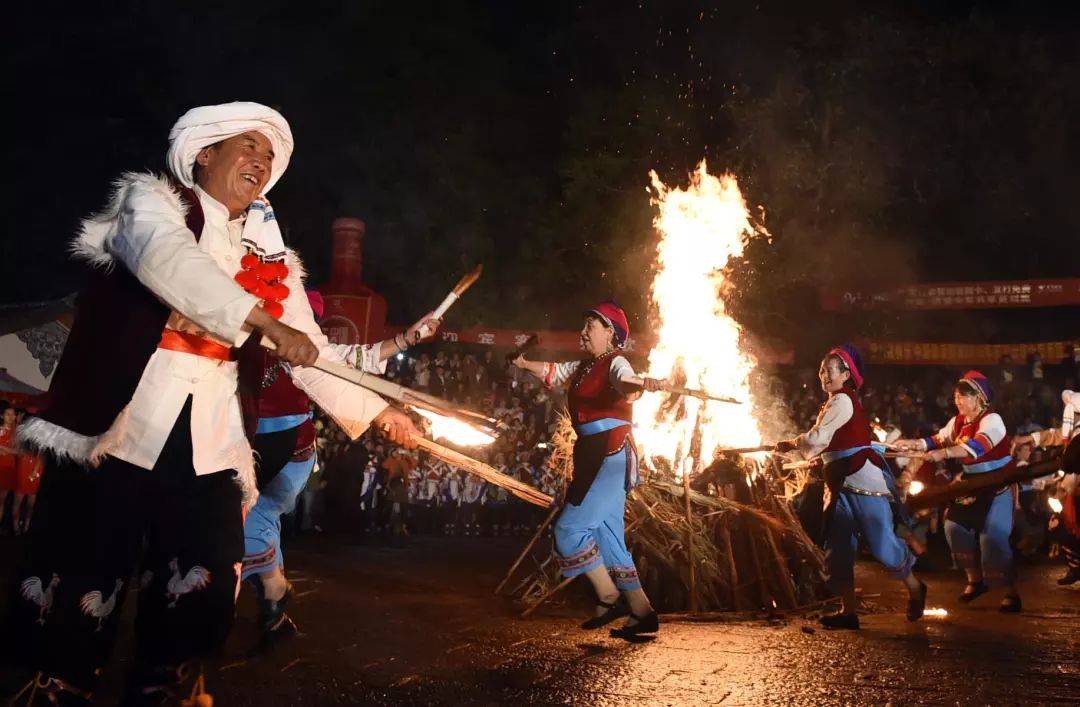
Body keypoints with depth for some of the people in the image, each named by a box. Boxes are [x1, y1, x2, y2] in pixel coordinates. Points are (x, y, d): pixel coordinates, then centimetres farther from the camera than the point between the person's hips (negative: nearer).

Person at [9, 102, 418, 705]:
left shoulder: (270, 255, 17)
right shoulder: (152, 201, 4)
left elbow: (312, 350, 20)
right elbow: (169, 260, -20)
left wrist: (374, 410, 14)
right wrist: (265, 321, -29)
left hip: (210, 443, 4)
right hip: (116, 426, -4)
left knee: (200, 594, 0)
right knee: (83, 582, 0)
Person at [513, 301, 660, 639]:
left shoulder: (615, 363, -10)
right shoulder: (584, 367, 15)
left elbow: (625, 386, -33)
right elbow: (553, 372, 33)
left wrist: (639, 386, -53)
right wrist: (524, 364, 38)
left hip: (611, 456, -9)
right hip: (592, 457, 9)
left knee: (570, 529, -12)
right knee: (607, 537, 8)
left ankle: (609, 598, 1)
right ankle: (641, 612, 11)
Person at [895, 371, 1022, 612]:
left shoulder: (991, 420, -20)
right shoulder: (958, 421, 5)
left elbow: (978, 445, -37)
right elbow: (938, 440, -4)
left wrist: (944, 453, -50)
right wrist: (913, 444, -22)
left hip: (997, 485, -8)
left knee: (992, 538, -13)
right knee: (955, 527, 5)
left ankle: (1011, 593, -2)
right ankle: (975, 579, 21)